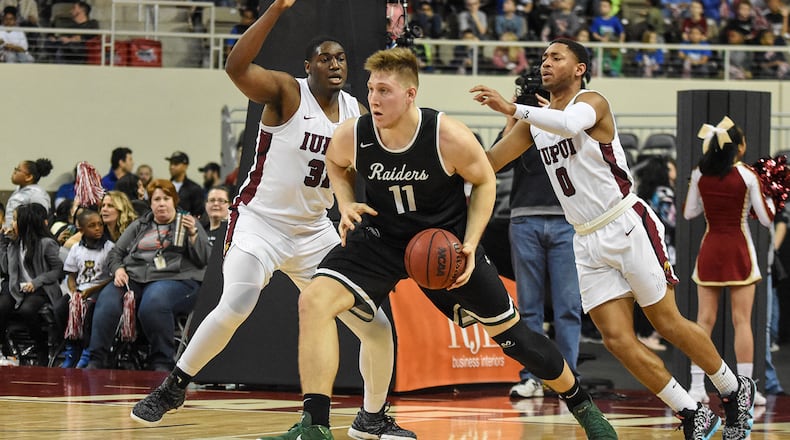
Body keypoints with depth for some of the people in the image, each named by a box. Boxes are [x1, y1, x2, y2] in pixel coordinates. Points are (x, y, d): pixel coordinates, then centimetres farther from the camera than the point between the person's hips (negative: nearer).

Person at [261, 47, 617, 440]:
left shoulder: (449, 138, -25)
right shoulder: (351, 136, -18)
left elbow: (484, 182, -5)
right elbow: (336, 163, 9)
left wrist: (469, 245, -15)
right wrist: (346, 205, -9)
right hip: (381, 238, 1)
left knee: (508, 331, 7)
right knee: (314, 301, -23)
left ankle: (583, 406, 32)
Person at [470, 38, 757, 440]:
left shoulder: (591, 102, -9)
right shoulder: (536, 121, 12)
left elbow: (570, 124, -34)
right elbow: (487, 163, 14)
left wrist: (512, 108, -40)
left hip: (627, 226, -6)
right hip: (588, 242, 6)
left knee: (668, 324, -1)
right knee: (617, 340, -5)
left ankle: (735, 390, 20)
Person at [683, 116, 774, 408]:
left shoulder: (700, 175, -1)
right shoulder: (747, 176, -10)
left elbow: (689, 212, 9)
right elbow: (766, 218, -6)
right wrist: (770, 196, 11)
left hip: (709, 250, 3)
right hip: (739, 251, -3)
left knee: (704, 320, 5)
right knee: (742, 321, -1)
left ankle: (697, 385, 0)